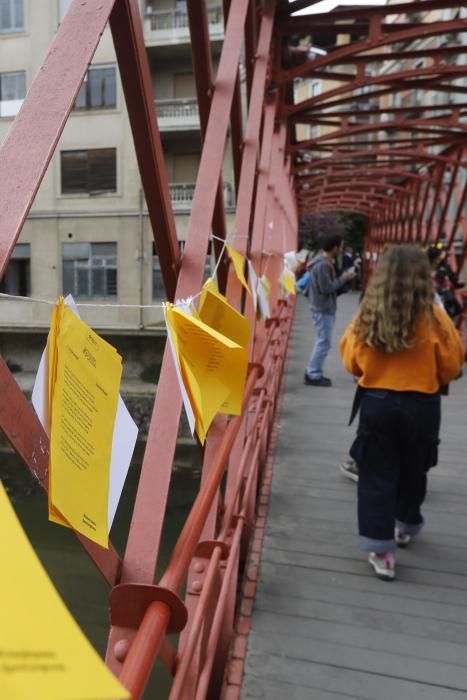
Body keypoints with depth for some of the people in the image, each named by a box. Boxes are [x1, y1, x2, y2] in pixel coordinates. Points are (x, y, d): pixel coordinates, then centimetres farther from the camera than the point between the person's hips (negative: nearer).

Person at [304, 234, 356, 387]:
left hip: (324, 308, 11)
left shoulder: (324, 262, 12)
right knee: (323, 342, -4)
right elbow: (327, 288, -23)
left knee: (321, 342, 15)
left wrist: (341, 277, 2)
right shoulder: (323, 265, -20)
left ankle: (313, 372, 23)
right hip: (324, 309, -11)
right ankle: (314, 375, 3)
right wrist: (344, 278, -14)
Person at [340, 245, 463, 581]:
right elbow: (452, 367, -3)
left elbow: (351, 363, 0)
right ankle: (405, 527, 43)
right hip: (421, 405, 0)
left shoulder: (367, 316, -11)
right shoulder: (434, 318, -15)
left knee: (377, 476, 11)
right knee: (413, 471, 22)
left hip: (376, 402, 0)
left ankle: (381, 549, 12)